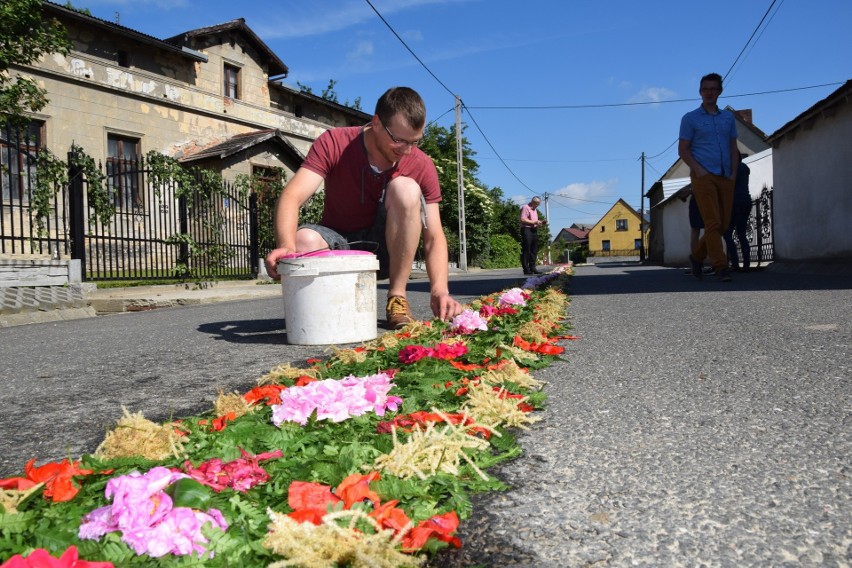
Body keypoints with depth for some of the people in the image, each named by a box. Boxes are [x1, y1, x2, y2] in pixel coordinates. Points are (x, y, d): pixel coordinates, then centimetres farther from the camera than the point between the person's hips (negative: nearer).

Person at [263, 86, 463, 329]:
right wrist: (287, 246, -46)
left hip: (386, 251, 1)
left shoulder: (421, 166, -12)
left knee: (405, 188, -26)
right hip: (339, 244, 0)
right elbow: (291, 198, -26)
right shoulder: (334, 143, -14)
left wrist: (440, 289, -31)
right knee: (305, 240, -35)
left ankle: (397, 298, -19)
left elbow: (434, 236, -13)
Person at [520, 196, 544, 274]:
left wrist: (539, 223, 10)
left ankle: (532, 268, 13)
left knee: (534, 250, 8)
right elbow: (523, 220, -17)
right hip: (527, 230, -9)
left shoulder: (535, 210, 24)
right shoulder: (525, 208, -6)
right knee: (526, 250, -7)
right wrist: (534, 222, -18)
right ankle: (526, 269, -7)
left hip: (534, 231, 9)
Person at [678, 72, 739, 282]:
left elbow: (733, 147, 19)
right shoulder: (690, 118, 6)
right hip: (703, 176, -5)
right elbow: (683, 149, 1)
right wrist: (698, 170, -12)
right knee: (713, 223, -12)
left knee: (724, 223, 4)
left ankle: (697, 255, 23)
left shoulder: (728, 117, 19)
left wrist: (734, 173, 6)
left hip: (725, 178, 5)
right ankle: (721, 267, -12)